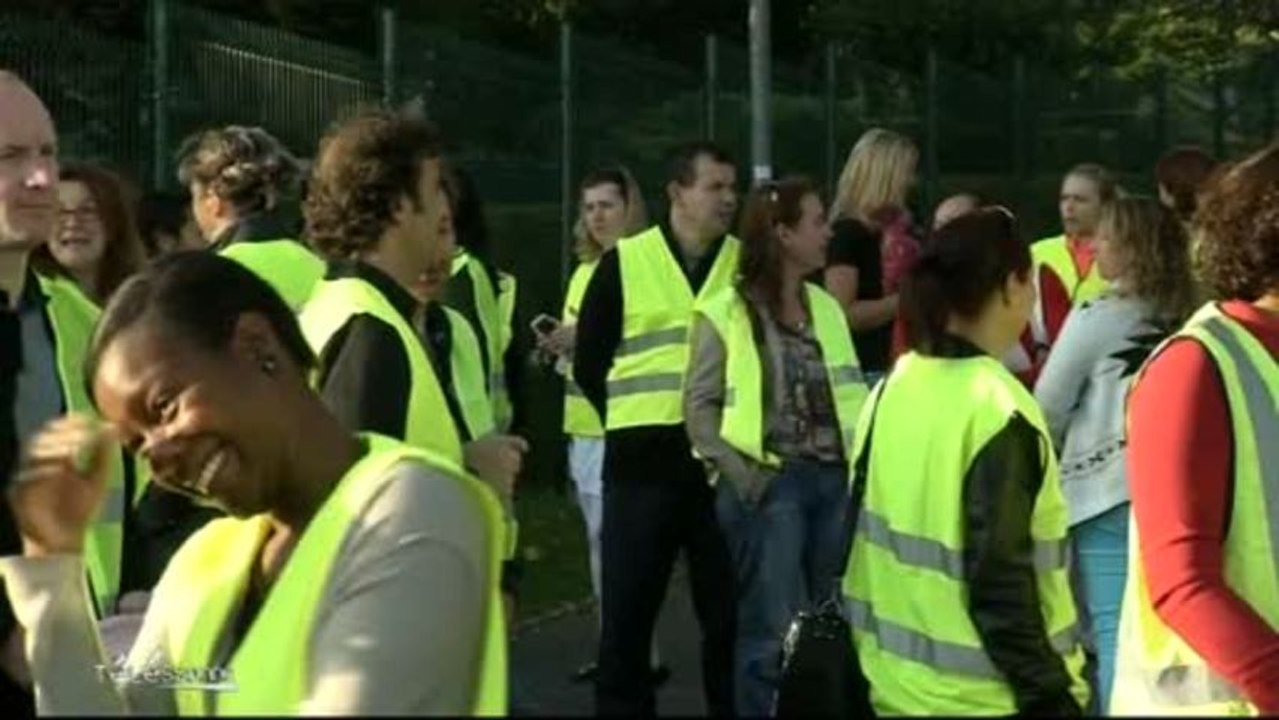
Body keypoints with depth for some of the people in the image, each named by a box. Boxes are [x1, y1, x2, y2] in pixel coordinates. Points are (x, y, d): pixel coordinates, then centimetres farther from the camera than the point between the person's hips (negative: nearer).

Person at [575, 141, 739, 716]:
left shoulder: (746, 264, 6)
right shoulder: (623, 263, 1)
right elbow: (588, 362, 5)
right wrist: (634, 419, 6)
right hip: (644, 461, -1)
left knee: (728, 607, 8)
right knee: (628, 608, 3)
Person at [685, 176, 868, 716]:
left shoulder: (825, 307, 13)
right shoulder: (726, 312, -4)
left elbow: (850, 395, 15)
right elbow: (700, 406, -7)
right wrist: (741, 474, -16)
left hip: (834, 479, 6)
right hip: (769, 484, -6)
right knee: (775, 631, -3)